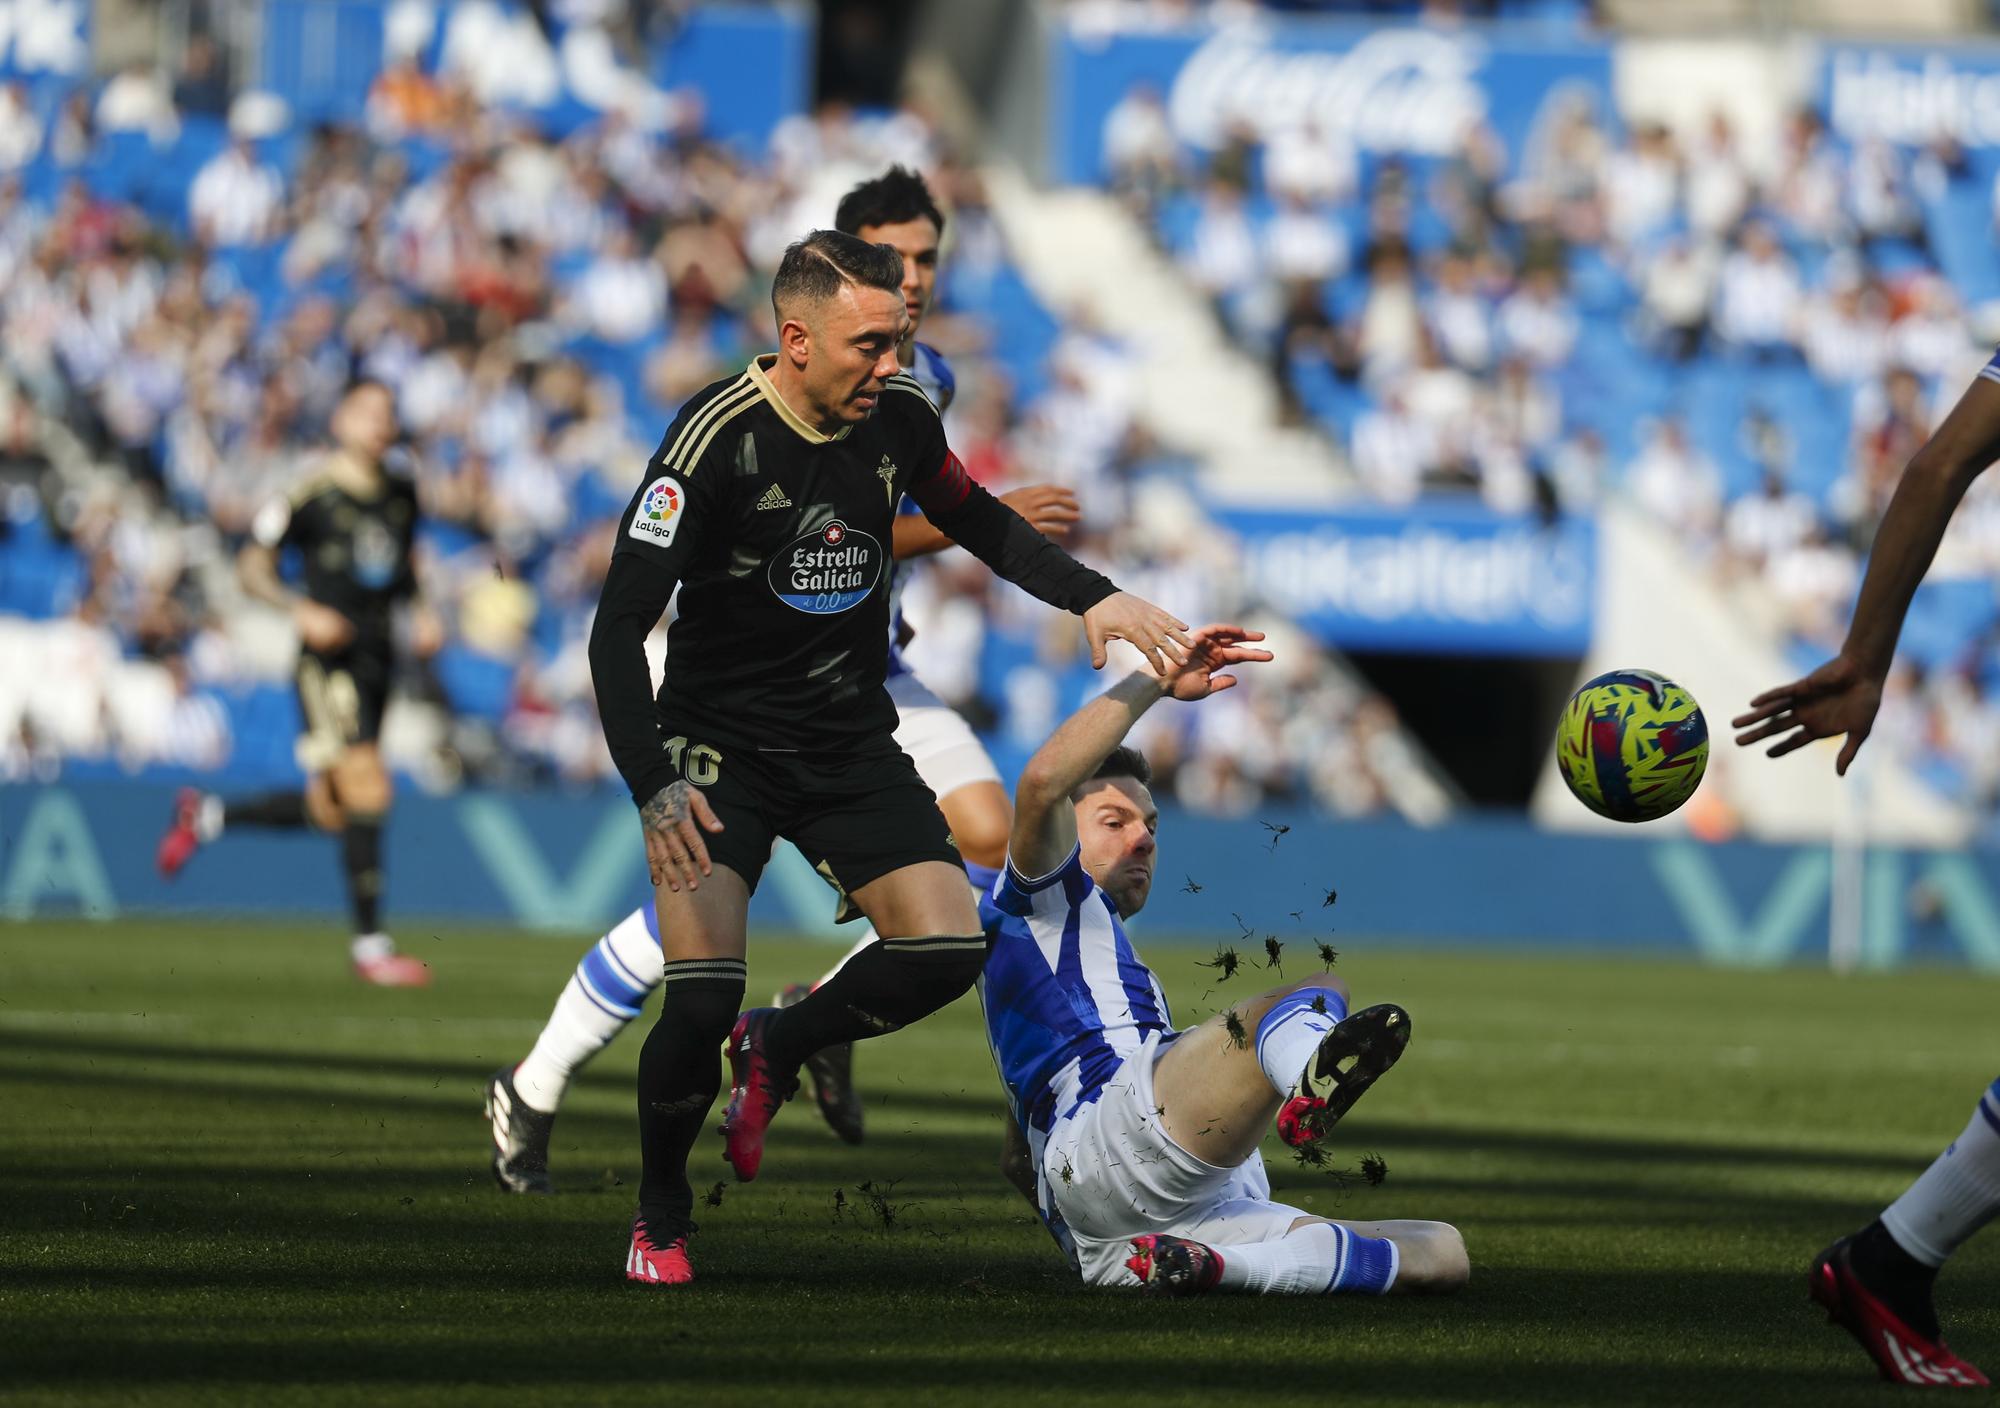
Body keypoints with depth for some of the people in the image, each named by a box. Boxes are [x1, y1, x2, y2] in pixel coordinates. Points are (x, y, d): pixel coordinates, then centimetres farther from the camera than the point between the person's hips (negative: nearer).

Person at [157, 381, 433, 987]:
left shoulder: (401, 496, 13)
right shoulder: (313, 494, -7)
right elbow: (252, 566, -4)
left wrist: (419, 611, 10)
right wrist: (300, 609, -19)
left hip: (376, 658, 7)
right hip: (328, 659, -7)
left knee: (328, 812, 10)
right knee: (367, 793, -15)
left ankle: (207, 815, 32)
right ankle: (370, 943, -7)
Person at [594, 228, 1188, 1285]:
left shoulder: (900, 416, -5)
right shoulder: (718, 435, -21)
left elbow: (979, 523, 16)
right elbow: (619, 627, -23)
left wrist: (1094, 597, 1)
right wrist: (653, 788, -35)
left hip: (851, 742, 5)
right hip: (719, 745, -5)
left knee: (948, 950, -13)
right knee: (701, 1001, -19)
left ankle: (777, 1048, 17)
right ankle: (659, 1217, 9)